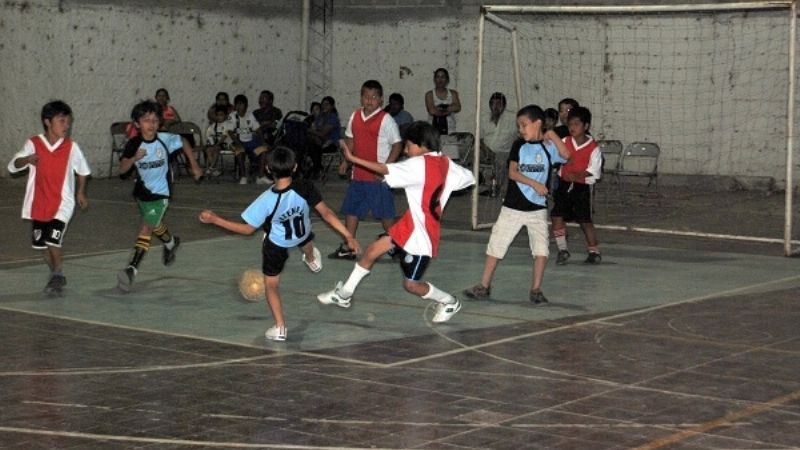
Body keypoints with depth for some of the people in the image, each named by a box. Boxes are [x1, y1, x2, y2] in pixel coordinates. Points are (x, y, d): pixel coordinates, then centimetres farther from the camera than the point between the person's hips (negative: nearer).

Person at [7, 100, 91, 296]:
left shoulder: (71, 147, -6)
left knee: (53, 240, -16)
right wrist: (27, 159, -28)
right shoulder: (33, 144, -6)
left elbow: (83, 170, 11)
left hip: (62, 203, -2)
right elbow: (12, 166, -9)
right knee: (42, 243, 11)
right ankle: (56, 275, 31)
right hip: (38, 204, 2)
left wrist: (81, 193, 13)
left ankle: (58, 276, 2)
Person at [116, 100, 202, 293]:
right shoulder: (134, 144, -12)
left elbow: (184, 142, 5)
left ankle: (131, 269, -24)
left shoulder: (165, 139, -15)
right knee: (155, 226, 26)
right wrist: (134, 158, -31)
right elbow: (122, 169, -12)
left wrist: (194, 166, 7)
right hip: (141, 192, 4)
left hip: (160, 194, -4)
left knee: (146, 228, -18)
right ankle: (171, 243, 58)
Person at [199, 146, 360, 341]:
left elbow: (248, 229, -26)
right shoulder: (305, 188, -34)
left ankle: (280, 328, 15)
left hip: (276, 244, -3)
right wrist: (349, 236, -17)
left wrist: (215, 220, -21)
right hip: (302, 235, 3)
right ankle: (312, 260, 71)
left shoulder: (266, 200, -38)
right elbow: (327, 213, -26)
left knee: (271, 284, 16)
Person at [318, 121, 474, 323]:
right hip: (411, 224, 9)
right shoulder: (445, 163, 1)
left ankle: (449, 302, 26)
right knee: (372, 251, 10)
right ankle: (344, 294, 22)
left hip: (422, 233, -9)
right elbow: (468, 178, 10)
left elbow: (385, 170, -28)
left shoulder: (420, 164, -22)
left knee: (411, 284, 4)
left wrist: (353, 158, -26)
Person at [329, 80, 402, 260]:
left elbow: (397, 145, -11)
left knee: (385, 213, 1)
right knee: (351, 209, 9)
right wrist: (345, 161, 7)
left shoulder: (386, 120, -10)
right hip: (358, 174, 6)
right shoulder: (355, 117, 7)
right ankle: (348, 248, 16)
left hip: (378, 177, -6)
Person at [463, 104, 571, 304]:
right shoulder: (519, 145, 2)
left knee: (541, 248, -7)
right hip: (513, 206, 1)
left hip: (538, 208, -1)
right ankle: (484, 286, 15)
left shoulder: (548, 146, -2)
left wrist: (553, 135, -21)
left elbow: (566, 155, -21)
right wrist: (534, 184, -18)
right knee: (497, 244, 5)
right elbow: (512, 172, -7)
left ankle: (536, 289, 5)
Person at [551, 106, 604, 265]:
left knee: (585, 221, 0)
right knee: (557, 216, -3)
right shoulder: (564, 142, 2)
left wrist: (578, 175, -27)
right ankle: (562, 250, 9)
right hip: (564, 184, 4)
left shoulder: (593, 148, -10)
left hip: (583, 187, -4)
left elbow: (594, 170, -14)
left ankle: (594, 251, 16)